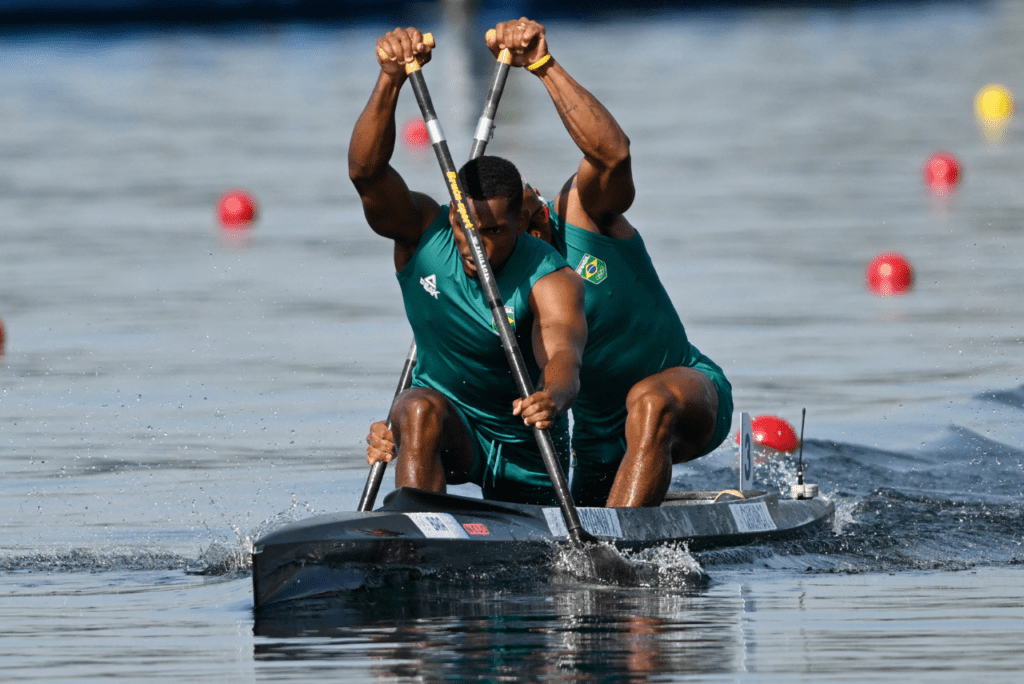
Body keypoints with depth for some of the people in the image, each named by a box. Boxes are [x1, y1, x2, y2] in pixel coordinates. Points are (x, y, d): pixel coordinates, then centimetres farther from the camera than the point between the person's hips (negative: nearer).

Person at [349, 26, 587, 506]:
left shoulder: (550, 280, -22)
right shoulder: (422, 230, -15)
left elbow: (563, 354, -41)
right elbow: (366, 171, -32)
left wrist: (553, 396, -66)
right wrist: (391, 79, -49)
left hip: (524, 449, 1)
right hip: (444, 429, -1)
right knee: (422, 410, -34)